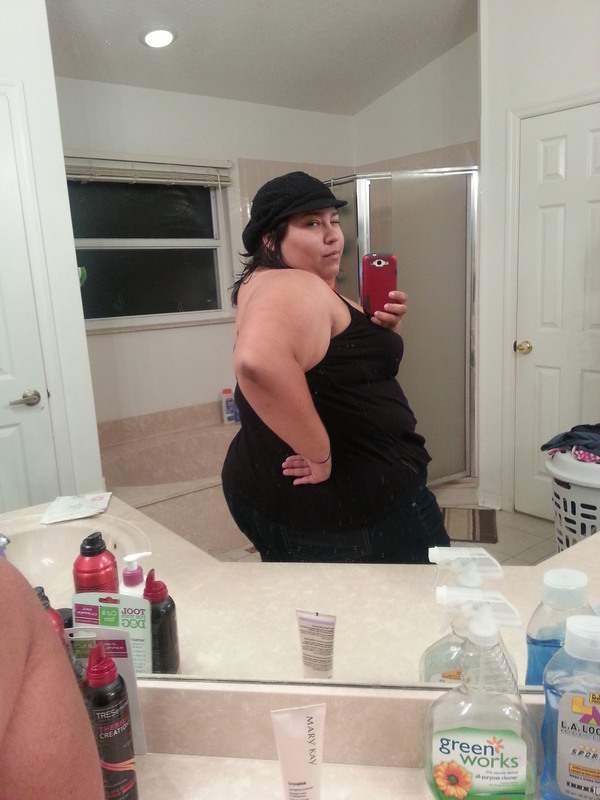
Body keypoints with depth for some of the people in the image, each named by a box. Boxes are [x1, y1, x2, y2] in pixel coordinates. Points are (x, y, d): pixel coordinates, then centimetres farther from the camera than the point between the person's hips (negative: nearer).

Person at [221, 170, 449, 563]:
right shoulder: (295, 287, -21)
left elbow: (344, 361, 19)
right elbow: (258, 362, -44)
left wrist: (384, 328, -1)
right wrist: (320, 454, -31)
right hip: (343, 505, -10)